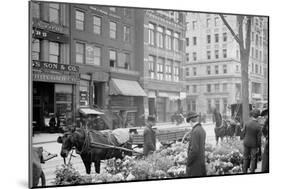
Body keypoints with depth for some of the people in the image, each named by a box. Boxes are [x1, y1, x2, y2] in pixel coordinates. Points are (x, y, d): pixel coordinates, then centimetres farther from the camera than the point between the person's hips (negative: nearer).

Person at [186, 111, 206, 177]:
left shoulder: (195, 131, -19)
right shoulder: (202, 130, 8)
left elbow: (194, 149, -22)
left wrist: (188, 162, -11)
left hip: (195, 162, -9)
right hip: (201, 160, 9)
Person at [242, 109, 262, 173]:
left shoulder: (247, 123, -13)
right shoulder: (258, 126, -21)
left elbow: (244, 133, -4)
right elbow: (259, 138, -17)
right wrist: (258, 147, -5)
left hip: (246, 143, 3)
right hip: (254, 144, -3)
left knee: (246, 158, 15)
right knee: (253, 159, 11)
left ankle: (245, 171, 22)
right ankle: (252, 171, 16)